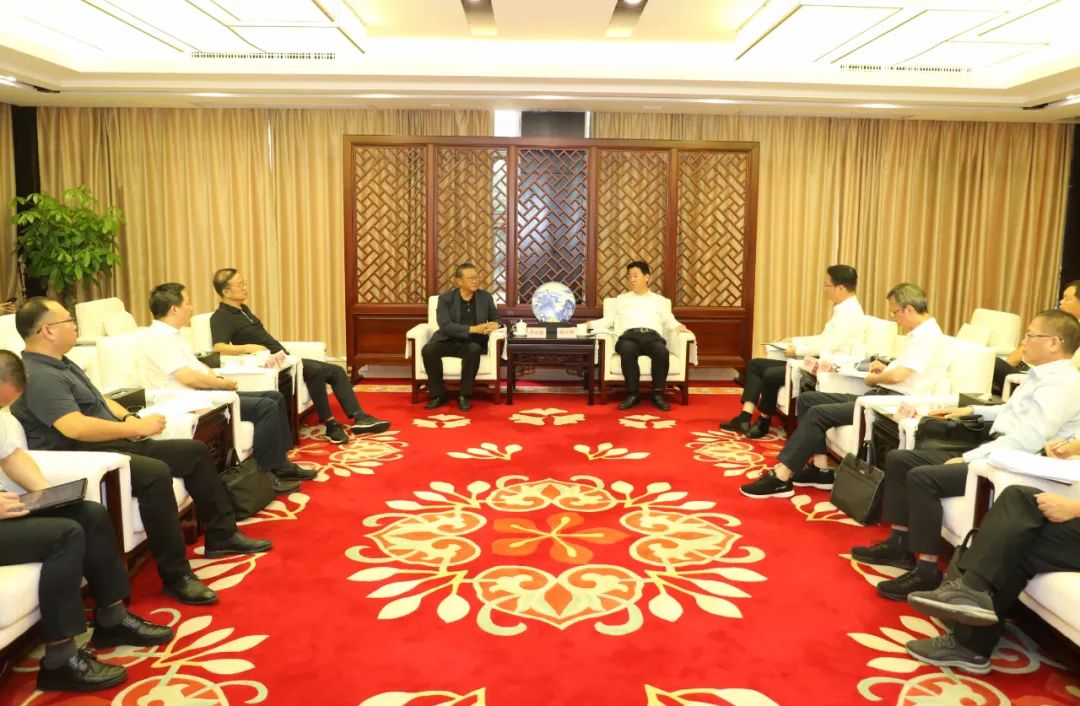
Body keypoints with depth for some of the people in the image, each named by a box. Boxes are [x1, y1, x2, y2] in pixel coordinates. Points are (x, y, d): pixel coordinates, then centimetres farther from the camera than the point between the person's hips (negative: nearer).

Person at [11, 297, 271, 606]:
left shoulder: (61, 364, 16)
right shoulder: (38, 376, -18)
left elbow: (98, 401, 23)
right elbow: (75, 428, -30)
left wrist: (129, 418, 3)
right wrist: (136, 427, -21)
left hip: (113, 444, 11)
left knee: (195, 450, 7)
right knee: (155, 473, -36)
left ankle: (221, 535, 14)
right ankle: (175, 575, -28)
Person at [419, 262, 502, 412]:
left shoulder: (486, 297, 6)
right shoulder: (445, 298, -1)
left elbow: (496, 319, 15)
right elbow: (445, 326, -14)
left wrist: (495, 324, -13)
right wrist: (472, 329, -25)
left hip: (472, 343, 1)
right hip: (448, 341, 0)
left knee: (474, 350, -36)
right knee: (428, 349, -31)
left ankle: (464, 395, -21)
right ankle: (438, 394, -13)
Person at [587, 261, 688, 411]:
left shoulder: (660, 300, 30)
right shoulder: (621, 299, 32)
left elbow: (669, 321, 20)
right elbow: (609, 320, 26)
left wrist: (679, 326, -2)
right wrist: (591, 324, 10)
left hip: (652, 335, 0)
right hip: (629, 335, 0)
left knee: (662, 351, -36)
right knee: (627, 351, -39)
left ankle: (658, 394, -28)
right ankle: (632, 394, -31)